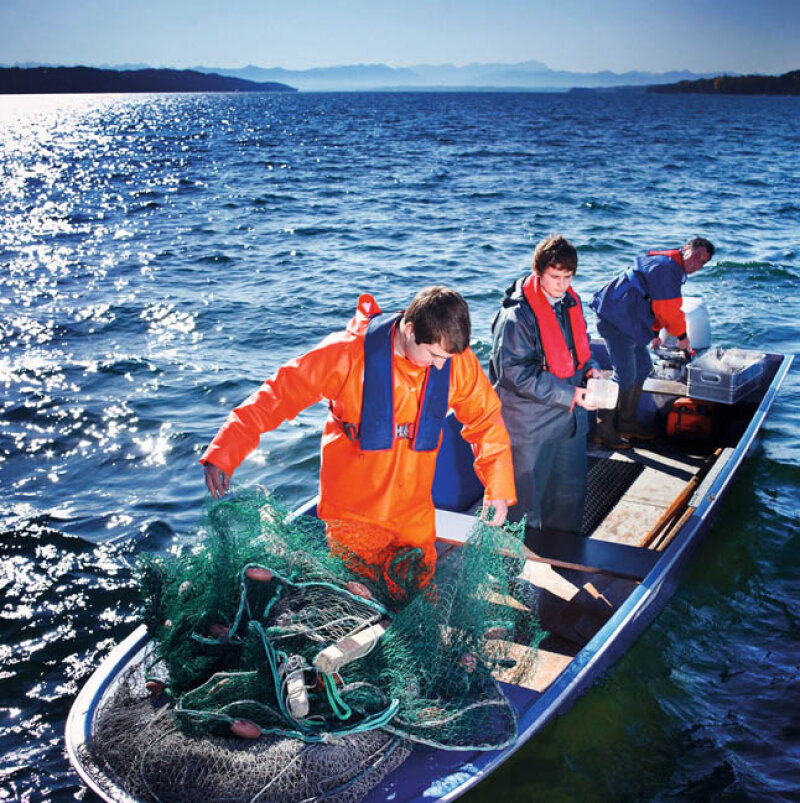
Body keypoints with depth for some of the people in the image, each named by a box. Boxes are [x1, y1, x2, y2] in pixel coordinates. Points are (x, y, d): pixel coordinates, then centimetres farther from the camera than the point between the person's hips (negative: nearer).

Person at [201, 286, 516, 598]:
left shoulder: (457, 360, -10)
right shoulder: (348, 354, -20)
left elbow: (485, 419, 5)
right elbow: (276, 396, -17)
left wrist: (498, 488, 1)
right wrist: (223, 454, -23)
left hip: (414, 514, 4)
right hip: (354, 512, -4)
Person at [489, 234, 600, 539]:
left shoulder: (570, 302, 4)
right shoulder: (517, 315, -20)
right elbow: (515, 373, -22)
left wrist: (590, 368, -1)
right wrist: (569, 395, -23)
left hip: (569, 417, 8)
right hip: (530, 422, -7)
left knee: (570, 491, 18)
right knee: (527, 495, 5)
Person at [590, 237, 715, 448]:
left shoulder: (673, 269, 20)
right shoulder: (667, 267, -16)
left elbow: (657, 305, 31)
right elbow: (668, 309, -16)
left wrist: (655, 332, 31)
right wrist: (682, 337, -2)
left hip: (626, 320, 11)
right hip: (616, 319, -11)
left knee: (643, 366, 17)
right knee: (625, 375, -13)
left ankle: (627, 423, 25)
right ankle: (603, 430, -6)